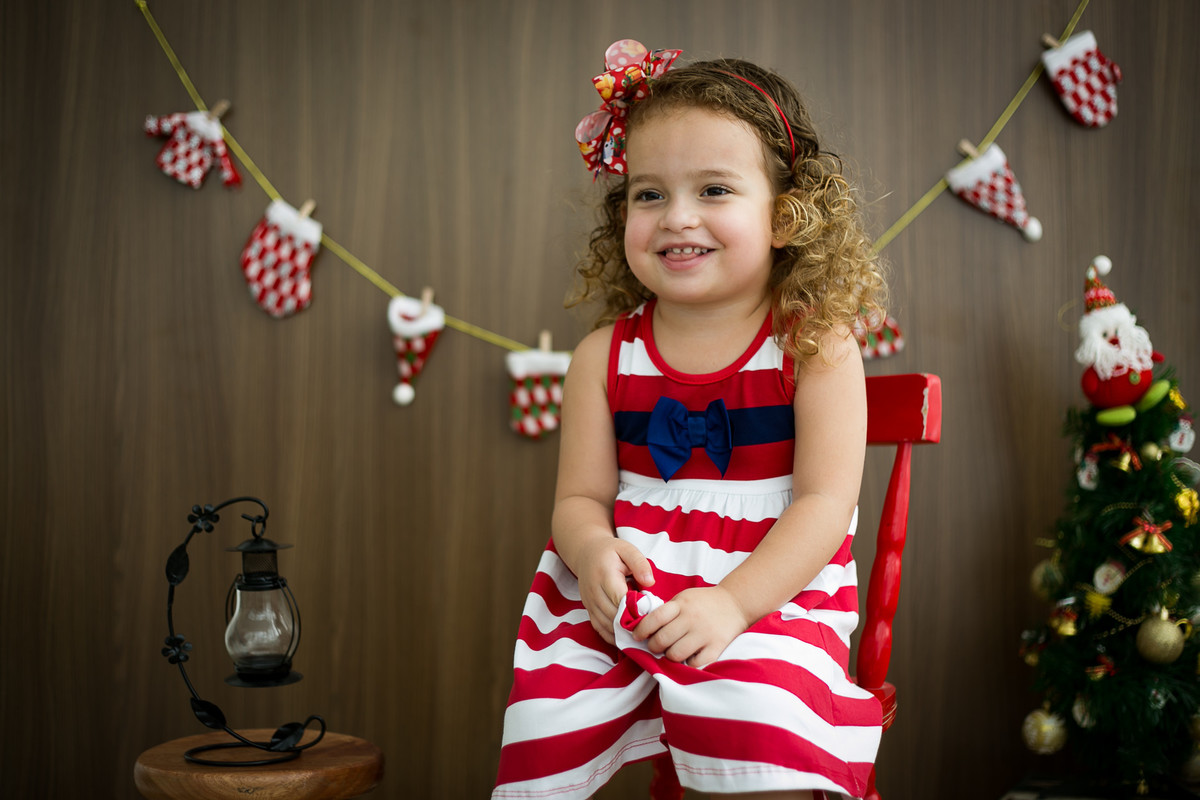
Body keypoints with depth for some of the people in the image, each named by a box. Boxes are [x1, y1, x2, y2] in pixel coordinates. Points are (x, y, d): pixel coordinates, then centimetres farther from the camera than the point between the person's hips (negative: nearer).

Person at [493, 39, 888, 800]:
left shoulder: (815, 346, -4)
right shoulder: (605, 356, 4)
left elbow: (826, 501, -10)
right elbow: (580, 497, 5)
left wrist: (733, 600, -23)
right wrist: (593, 551, -20)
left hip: (771, 593, -2)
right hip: (625, 591, 3)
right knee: (542, 735, -13)